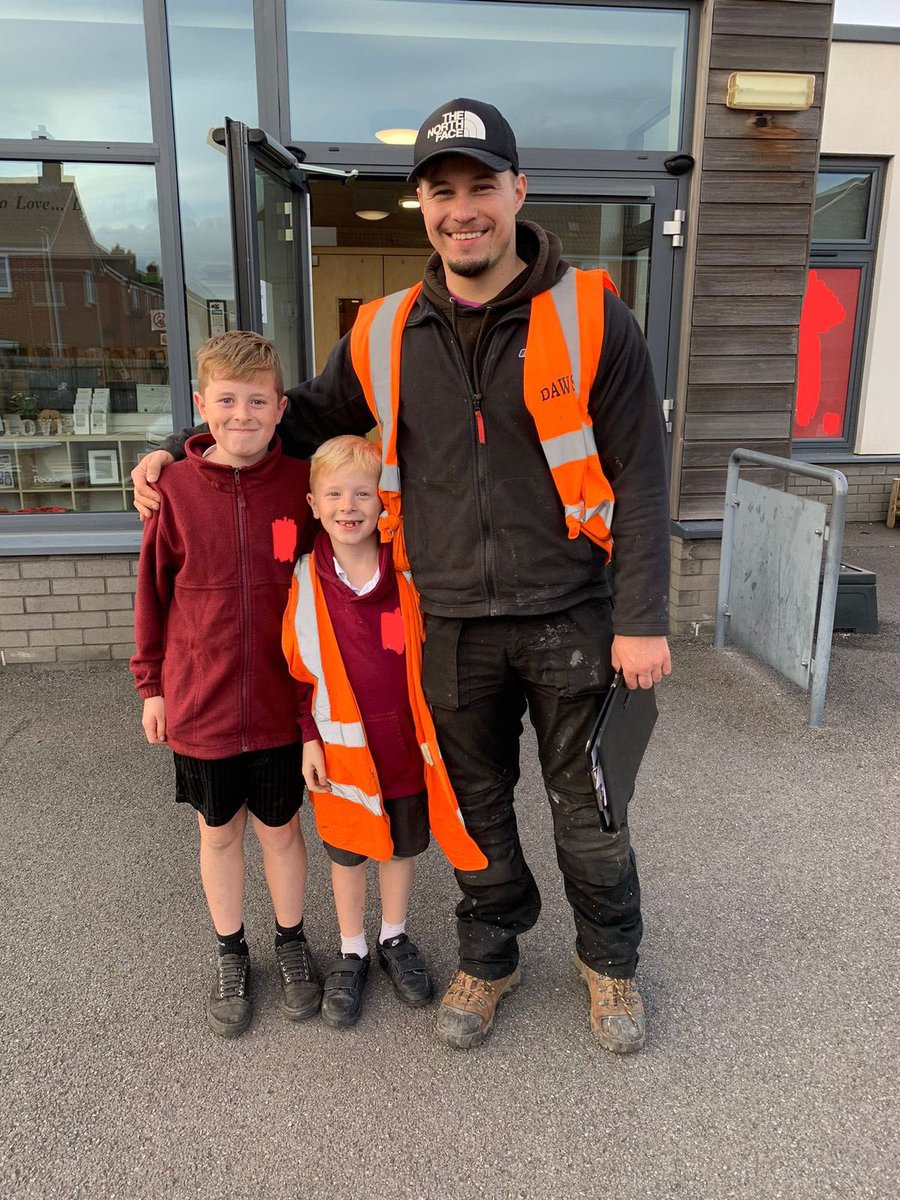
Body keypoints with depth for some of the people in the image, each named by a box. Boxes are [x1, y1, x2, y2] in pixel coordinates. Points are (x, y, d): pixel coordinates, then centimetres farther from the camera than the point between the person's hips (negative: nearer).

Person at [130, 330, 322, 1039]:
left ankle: (292, 941, 41)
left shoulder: (300, 484, -9)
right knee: (219, 831, 18)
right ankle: (231, 953, 41)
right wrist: (152, 685, 5)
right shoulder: (176, 489, -9)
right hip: (198, 705, 1)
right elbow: (154, 591, 1)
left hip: (280, 702, 0)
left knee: (280, 826, 16)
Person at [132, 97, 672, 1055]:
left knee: (586, 809, 13)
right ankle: (489, 958, 44)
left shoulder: (589, 315, -7)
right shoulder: (383, 335, 2)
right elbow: (308, 413, 17)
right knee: (478, 805, 18)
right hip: (454, 626, 3)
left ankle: (610, 962, 41)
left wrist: (643, 619, -10)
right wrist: (181, 450, 11)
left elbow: (638, 477, -7)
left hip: (569, 618, -2)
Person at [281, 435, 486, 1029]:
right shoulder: (304, 582, -10)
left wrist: (437, 731, 2)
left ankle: (396, 939, 42)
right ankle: (352, 953, 37)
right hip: (343, 748, -1)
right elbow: (296, 667, -1)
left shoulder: (409, 572, -9)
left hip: (406, 744, 1)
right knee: (348, 852, 15)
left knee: (403, 847, 18)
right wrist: (309, 739, -4)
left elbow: (434, 657, 2)